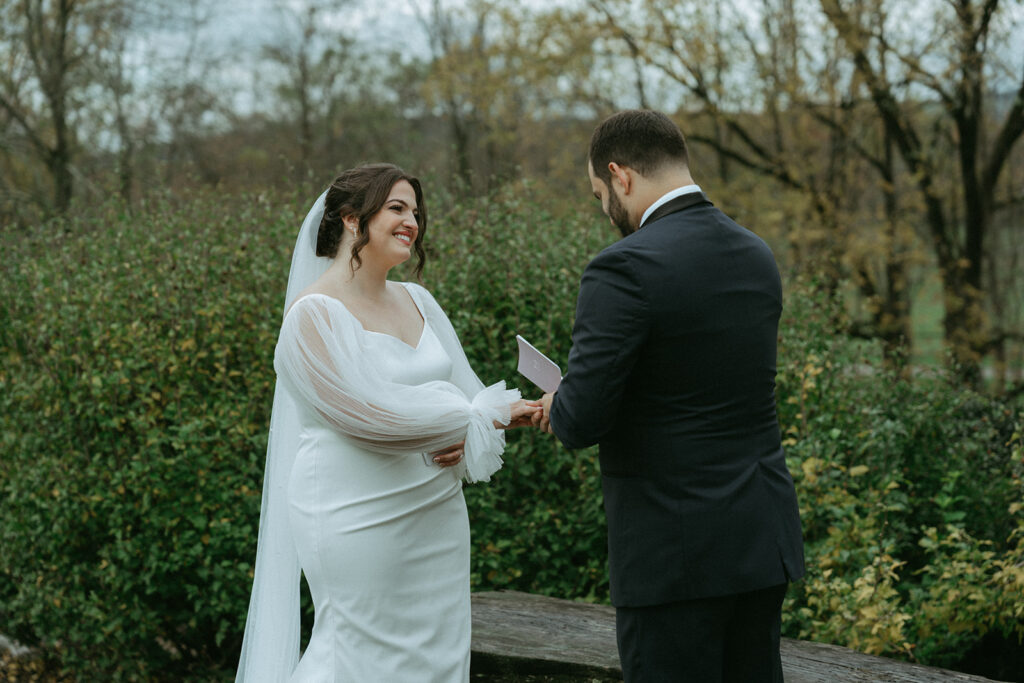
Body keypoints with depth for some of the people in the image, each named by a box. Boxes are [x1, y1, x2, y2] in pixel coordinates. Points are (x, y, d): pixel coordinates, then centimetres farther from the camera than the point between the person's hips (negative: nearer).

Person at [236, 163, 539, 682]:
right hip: (358, 519, -7)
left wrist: (466, 436, -12)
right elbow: (370, 411, -20)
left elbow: (463, 389, 12)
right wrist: (487, 415, -11)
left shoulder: (418, 301, 10)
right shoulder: (314, 314, -12)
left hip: (436, 516, 7)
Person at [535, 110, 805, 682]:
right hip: (764, 542, 8)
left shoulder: (625, 268, -17)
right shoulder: (758, 256, 8)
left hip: (676, 552, -7)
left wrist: (559, 407, 6)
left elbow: (580, 423, -18)